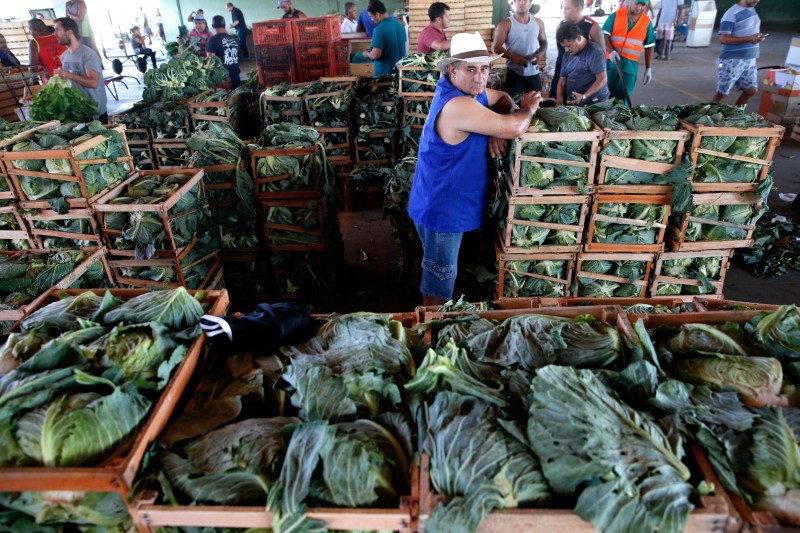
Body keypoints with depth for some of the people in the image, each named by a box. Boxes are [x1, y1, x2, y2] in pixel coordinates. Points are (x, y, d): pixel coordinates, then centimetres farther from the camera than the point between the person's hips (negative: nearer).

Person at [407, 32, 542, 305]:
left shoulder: (467, 90, 3)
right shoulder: (457, 105, -28)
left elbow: (502, 98, 14)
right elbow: (514, 128, -31)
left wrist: (496, 131, -8)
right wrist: (528, 108, -8)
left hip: (445, 203, 11)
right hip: (442, 209, -11)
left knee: (439, 275, 26)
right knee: (439, 285, 5)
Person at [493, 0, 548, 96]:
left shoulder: (538, 23, 7)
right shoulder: (506, 24, -5)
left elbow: (544, 42, 17)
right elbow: (497, 47, -9)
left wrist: (540, 54, -6)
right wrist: (513, 56, -24)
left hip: (534, 73, 4)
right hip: (514, 73, -4)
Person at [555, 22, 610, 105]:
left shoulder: (594, 52, -5)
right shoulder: (568, 55, 15)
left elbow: (602, 79, -12)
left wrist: (584, 96, -23)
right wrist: (559, 100, -1)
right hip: (571, 104, 6)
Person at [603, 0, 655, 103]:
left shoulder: (647, 22, 7)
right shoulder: (616, 15, 2)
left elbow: (649, 46, 12)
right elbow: (604, 35, -3)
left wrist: (648, 68, 8)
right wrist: (611, 51, -20)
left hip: (630, 65, 1)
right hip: (610, 61, -1)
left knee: (623, 97, -3)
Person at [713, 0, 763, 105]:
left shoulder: (752, 9, 13)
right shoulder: (732, 13, -13)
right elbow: (723, 39, -20)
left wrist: (757, 36, 8)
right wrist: (749, 38, -26)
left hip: (749, 60, 8)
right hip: (732, 61, -8)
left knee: (751, 90, 8)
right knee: (722, 92, -1)